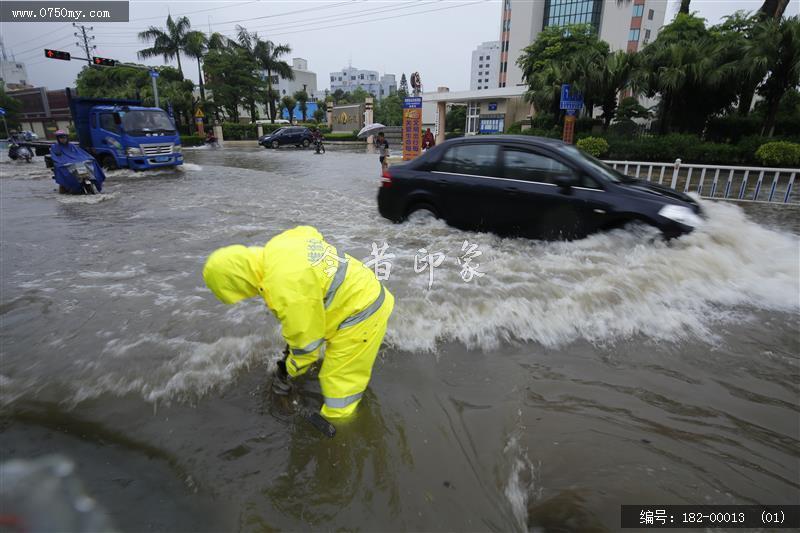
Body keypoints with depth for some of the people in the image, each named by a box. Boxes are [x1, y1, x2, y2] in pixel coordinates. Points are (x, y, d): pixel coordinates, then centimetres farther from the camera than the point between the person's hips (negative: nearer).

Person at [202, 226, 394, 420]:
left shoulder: (287, 289, -32)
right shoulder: (278, 243, -6)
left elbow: (306, 340, -21)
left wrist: (290, 371, 1)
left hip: (361, 313, -10)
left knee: (338, 384, -1)